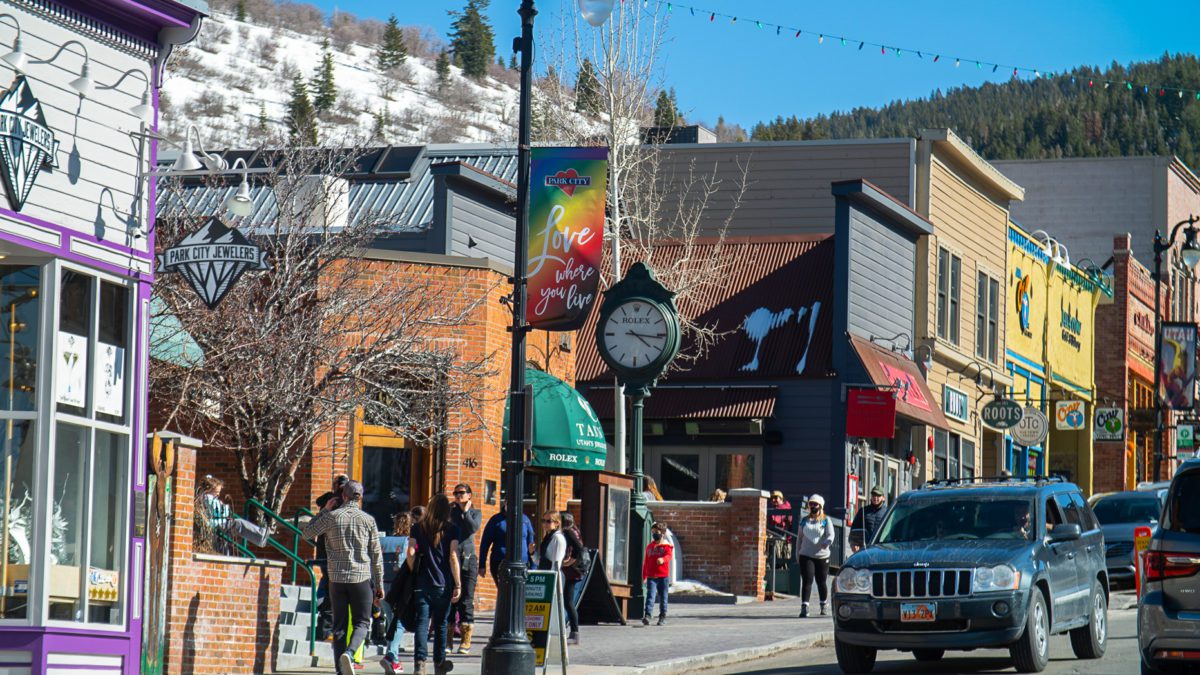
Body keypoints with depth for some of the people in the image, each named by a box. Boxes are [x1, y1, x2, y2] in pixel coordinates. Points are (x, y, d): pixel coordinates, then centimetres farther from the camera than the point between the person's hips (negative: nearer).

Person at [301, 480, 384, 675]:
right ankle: (349, 653, -19)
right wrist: (379, 584, 8)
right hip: (361, 578, -1)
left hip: (337, 579, 1)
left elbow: (307, 532, 13)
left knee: (340, 626, 7)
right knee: (362, 622, 8)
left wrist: (324, 510, 18)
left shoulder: (332, 517, -1)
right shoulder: (368, 519, 0)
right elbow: (376, 555, 2)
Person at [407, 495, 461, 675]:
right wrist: (458, 585, -5)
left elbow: (411, 553, -5)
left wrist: (413, 573, 9)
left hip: (422, 584, 0)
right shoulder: (451, 529, -1)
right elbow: (453, 557, -6)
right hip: (443, 585, 0)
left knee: (422, 623, -3)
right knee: (441, 624, 13)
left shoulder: (418, 527, 4)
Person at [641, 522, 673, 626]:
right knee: (650, 596, -10)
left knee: (663, 597, 6)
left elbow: (668, 555, -19)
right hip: (651, 577, 2)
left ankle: (663, 617, 16)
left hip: (663, 576, -2)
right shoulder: (649, 546, 14)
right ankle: (647, 616, -19)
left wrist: (663, 559, -42)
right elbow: (645, 562, 20)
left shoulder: (667, 546, 2)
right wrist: (644, 576, 20)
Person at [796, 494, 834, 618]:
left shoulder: (826, 521, 3)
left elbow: (831, 535, -9)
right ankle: (804, 607, -16)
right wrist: (797, 554, 15)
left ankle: (824, 605, 29)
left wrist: (826, 542, -30)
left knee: (821, 582, 10)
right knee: (807, 581, -11)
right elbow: (800, 538, 18)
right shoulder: (804, 521, 12)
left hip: (822, 556, -1)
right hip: (806, 556, 1)